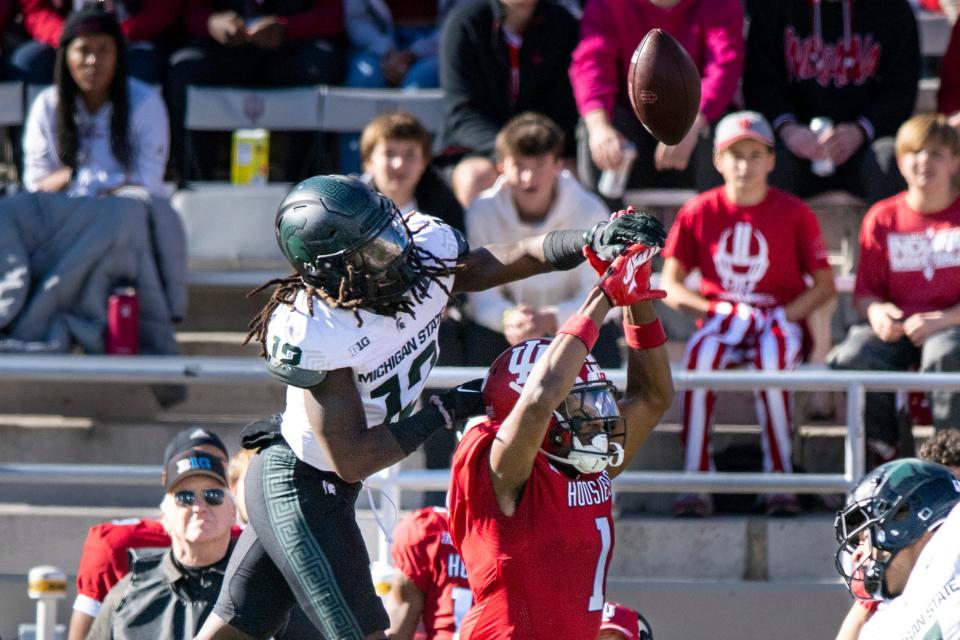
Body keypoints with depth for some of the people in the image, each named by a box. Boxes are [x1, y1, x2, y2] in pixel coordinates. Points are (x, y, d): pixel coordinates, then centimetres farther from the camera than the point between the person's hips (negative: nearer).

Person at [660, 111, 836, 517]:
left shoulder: (794, 214, 2)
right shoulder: (698, 213, 6)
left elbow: (824, 286, 4)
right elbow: (669, 286, 6)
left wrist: (781, 317, -12)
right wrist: (716, 308, -10)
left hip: (780, 319, -1)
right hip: (720, 320, 1)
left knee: (771, 358, -37)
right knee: (700, 356, -34)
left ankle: (780, 481, -26)